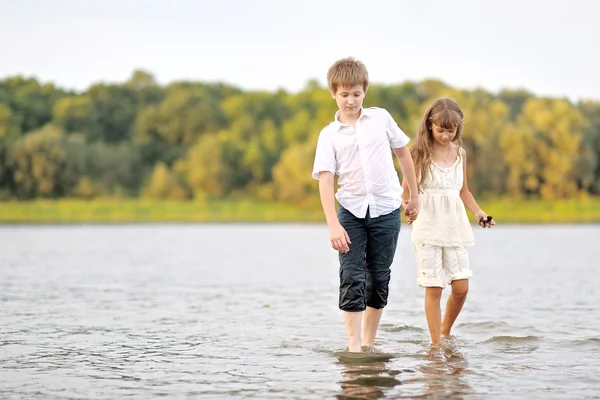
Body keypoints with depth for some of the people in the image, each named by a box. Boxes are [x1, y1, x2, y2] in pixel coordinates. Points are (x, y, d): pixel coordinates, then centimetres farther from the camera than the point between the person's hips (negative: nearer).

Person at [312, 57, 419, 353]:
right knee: (352, 279, -9)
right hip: (351, 211, -1)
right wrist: (333, 225, -20)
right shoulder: (329, 135, -2)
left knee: (379, 280, 8)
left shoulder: (380, 118, 3)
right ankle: (353, 346, -9)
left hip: (386, 210, 1)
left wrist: (413, 195, 17)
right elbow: (325, 180, -10)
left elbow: (403, 152, 14)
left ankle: (369, 343, 19)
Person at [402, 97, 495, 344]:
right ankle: (436, 344, 3)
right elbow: (406, 190, 0)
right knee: (433, 288, -5)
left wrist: (478, 213, 6)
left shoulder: (460, 154, 9)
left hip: (454, 226, 4)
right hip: (428, 227, -4)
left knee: (461, 286, 0)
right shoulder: (420, 153, -4)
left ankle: (445, 331, 24)